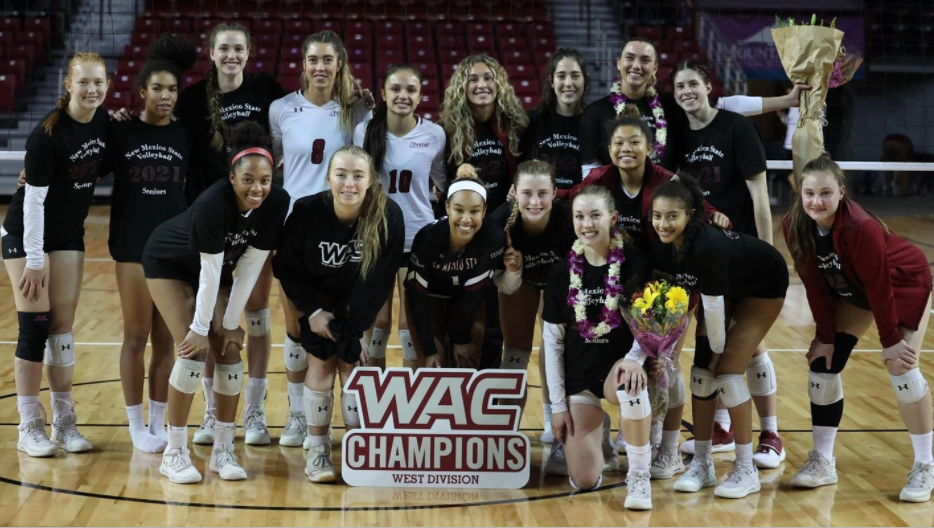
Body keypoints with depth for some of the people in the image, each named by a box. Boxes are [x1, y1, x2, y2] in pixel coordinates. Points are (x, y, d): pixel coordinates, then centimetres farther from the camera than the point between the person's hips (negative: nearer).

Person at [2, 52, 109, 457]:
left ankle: (64, 422, 15)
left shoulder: (104, 124, -4)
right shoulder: (47, 134, -21)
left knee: (62, 328, 8)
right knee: (34, 327, -4)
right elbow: (34, 199, -20)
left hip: (70, 236, 6)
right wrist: (35, 259, -19)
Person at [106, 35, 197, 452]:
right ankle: (137, 425, 12)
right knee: (136, 336, 2)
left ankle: (159, 422, 17)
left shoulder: (185, 136, 4)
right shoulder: (120, 132, -2)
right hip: (133, 246, -2)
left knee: (166, 339, 7)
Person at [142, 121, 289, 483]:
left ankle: (223, 450, 7)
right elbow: (210, 274, -30)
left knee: (229, 350, -4)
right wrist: (200, 328, -22)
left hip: (218, 268, 5)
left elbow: (250, 268, -16)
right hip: (169, 264, -5)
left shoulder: (276, 203, -24)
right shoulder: (212, 204, -37)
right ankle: (174, 453, -5)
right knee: (193, 350, -16)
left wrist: (230, 323, -12)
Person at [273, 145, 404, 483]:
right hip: (316, 299, 0)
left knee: (352, 363, -7)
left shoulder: (388, 216, -27)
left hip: (359, 304, 0)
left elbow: (379, 281, -20)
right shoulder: (307, 212, -26)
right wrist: (313, 311, -16)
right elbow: (286, 268, -11)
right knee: (321, 363, -9)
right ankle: (318, 451, 1)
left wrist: (353, 331, -19)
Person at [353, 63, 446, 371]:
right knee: (377, 324, 9)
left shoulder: (435, 135, -6)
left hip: (419, 239, 0)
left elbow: (444, 182, 8)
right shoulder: (364, 132, -7)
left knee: (413, 328, 5)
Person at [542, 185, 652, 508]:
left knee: (630, 380, -41)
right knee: (585, 481, -8)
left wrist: (633, 359, -27)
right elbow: (552, 341, 2)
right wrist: (558, 404, -1)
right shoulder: (563, 272, -3)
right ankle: (599, 431, 29)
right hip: (578, 376, 2)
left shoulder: (636, 263, -10)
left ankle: (639, 476, -20)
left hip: (620, 364, -2)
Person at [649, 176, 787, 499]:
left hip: (764, 287, -7)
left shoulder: (707, 247, -39)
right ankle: (701, 463, 10)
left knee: (727, 370, -14)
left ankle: (746, 469, -3)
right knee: (702, 370, 0)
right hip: (726, 290, 7)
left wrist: (718, 350, -16)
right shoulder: (661, 248, -18)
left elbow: (713, 308, -30)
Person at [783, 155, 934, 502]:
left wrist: (890, 339, -20)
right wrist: (826, 336, -12)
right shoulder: (794, 226, -22)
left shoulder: (861, 228, -38)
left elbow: (879, 286, -29)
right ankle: (823, 461, 8)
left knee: (901, 366, -16)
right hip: (852, 291, 6)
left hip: (906, 283, -6)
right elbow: (815, 285, -13)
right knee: (823, 360, -2)